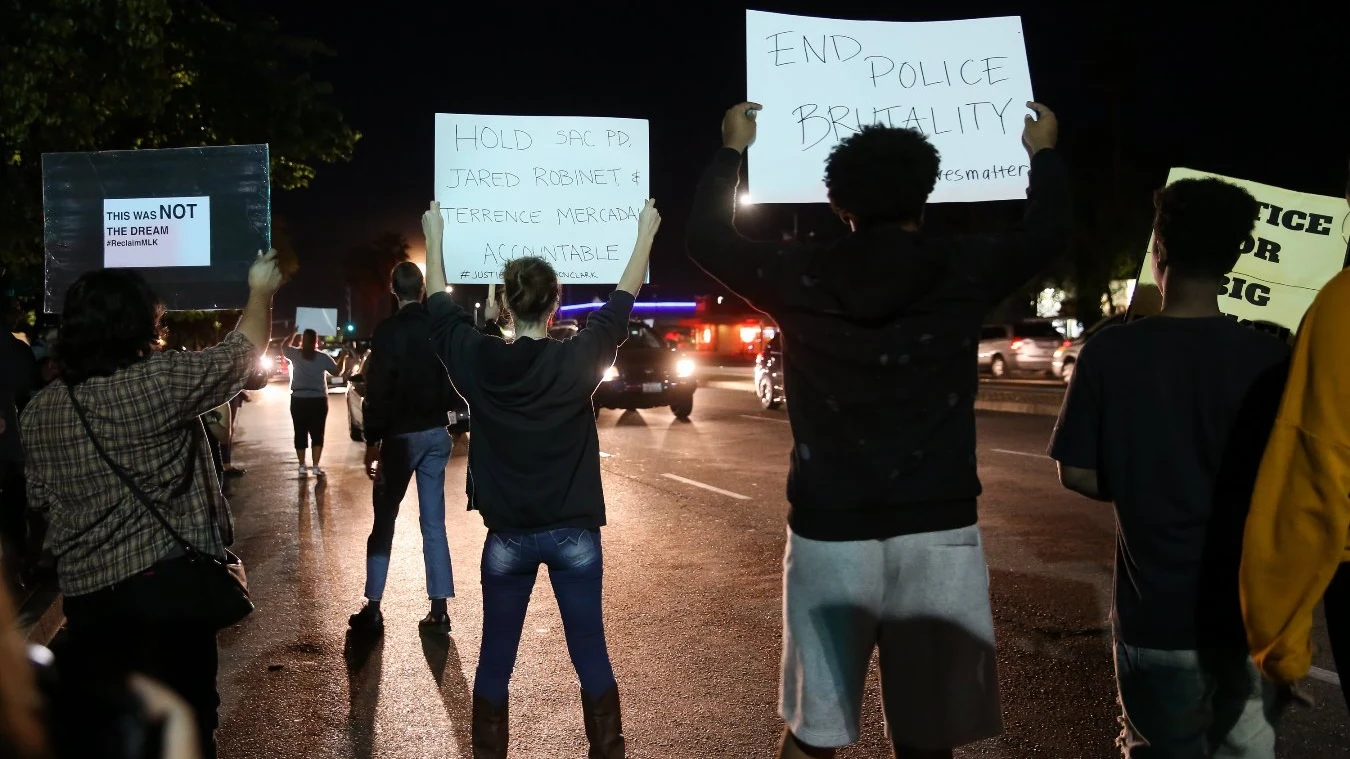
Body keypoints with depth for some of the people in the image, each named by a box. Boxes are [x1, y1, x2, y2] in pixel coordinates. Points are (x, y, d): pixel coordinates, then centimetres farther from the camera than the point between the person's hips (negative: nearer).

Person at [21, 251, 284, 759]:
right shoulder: (162, 381, -15)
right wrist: (261, 292, 14)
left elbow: (41, 498, 12)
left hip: (85, 589, 5)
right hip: (168, 581, -5)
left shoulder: (41, 409, 2)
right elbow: (244, 352, -2)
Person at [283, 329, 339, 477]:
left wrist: (293, 334, 32)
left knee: (300, 433, 6)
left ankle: (302, 467, 6)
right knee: (317, 434, 3)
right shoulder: (323, 357, -3)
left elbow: (284, 348, 20)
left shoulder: (295, 354, -1)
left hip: (299, 400, 1)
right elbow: (338, 371, 8)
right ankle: (316, 467, -3)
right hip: (318, 400, -1)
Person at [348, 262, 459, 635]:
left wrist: (372, 440, -9)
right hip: (436, 432, 4)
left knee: (384, 521, 6)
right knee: (434, 523, 7)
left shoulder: (388, 331, -12)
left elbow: (378, 391, -14)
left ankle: (373, 607, 7)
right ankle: (439, 609, 6)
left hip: (401, 435, -4)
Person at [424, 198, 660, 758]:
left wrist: (434, 236, 24)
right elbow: (621, 303, 5)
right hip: (574, 535, -1)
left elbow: (439, 306, 10)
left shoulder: (476, 361, -8)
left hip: (507, 538, 1)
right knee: (591, 658, 9)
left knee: (495, 661, 13)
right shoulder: (579, 360, -11)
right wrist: (645, 235, 19)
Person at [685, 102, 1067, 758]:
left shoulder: (799, 279, -3)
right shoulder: (963, 276, -2)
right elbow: (1047, 233, 16)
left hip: (829, 533, 0)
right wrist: (1043, 152, 33)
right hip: (937, 533, 0)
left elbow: (707, 240, 14)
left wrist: (732, 151, 26)